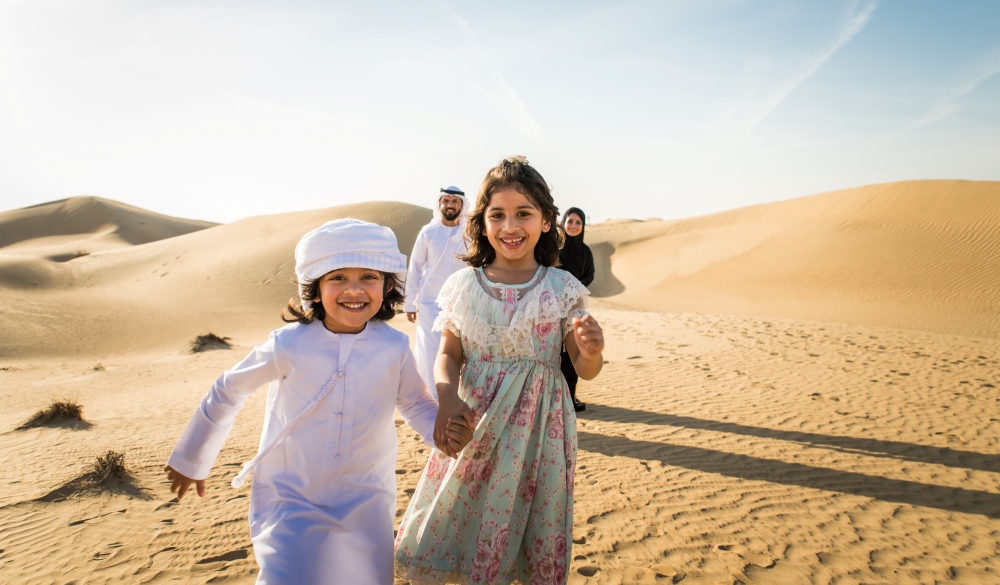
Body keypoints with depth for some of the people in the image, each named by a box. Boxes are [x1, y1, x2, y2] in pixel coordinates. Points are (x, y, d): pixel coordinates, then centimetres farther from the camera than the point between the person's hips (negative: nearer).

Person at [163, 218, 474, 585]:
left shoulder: (394, 348, -13)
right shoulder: (289, 345, -16)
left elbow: (415, 403, 4)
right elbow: (227, 392, -1)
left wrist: (441, 430, -19)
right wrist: (190, 461, 11)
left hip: (365, 505, 2)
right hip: (291, 503, -2)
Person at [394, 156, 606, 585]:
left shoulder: (562, 289, -4)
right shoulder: (465, 285, -1)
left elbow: (585, 370, 0)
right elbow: (449, 355, 4)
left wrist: (592, 351, -23)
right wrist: (447, 396, -16)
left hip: (538, 427, -1)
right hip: (475, 424, 1)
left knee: (538, 547, 10)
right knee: (448, 527, 10)